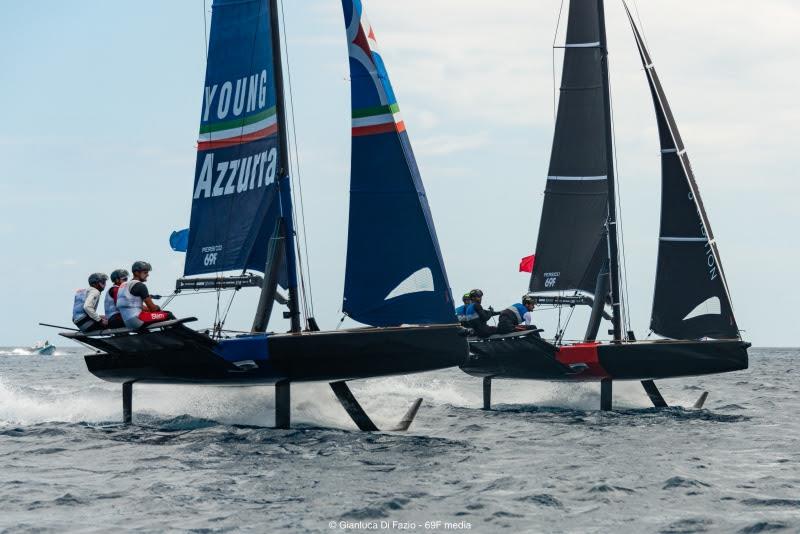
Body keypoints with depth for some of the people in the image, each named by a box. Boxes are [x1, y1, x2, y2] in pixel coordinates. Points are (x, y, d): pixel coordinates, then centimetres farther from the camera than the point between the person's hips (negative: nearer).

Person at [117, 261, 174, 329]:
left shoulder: (124, 285, 21)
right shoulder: (139, 285, -7)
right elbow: (152, 307, -6)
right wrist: (158, 309, 14)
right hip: (136, 320, -10)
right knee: (168, 315, -6)